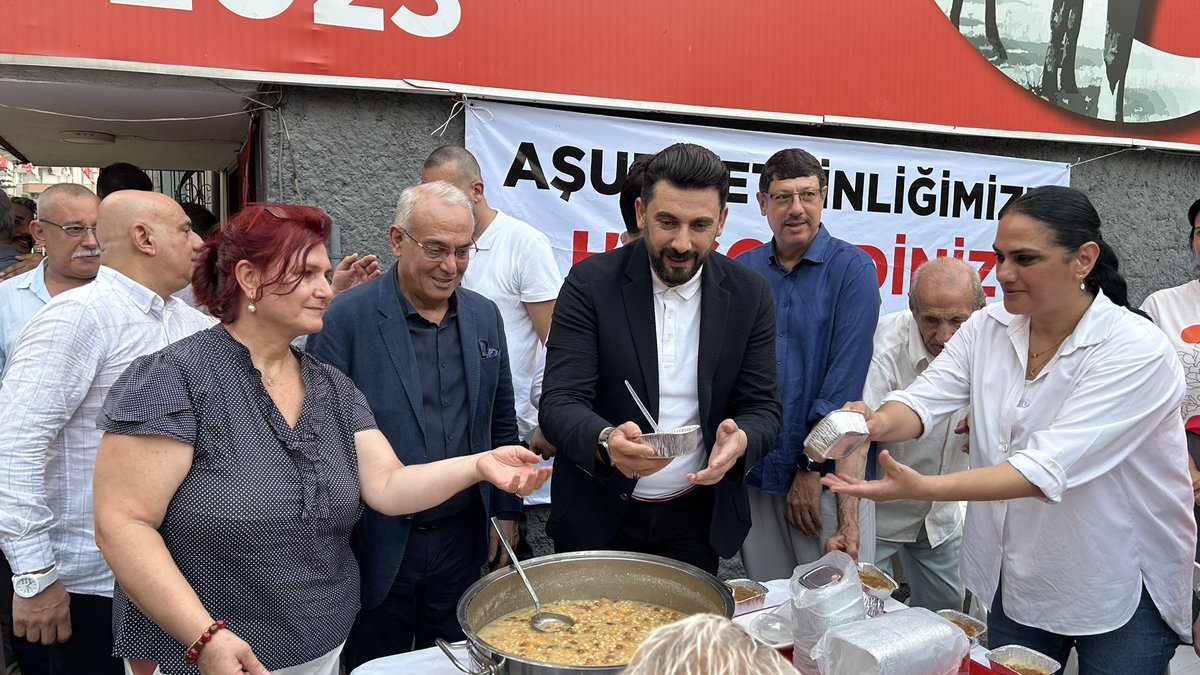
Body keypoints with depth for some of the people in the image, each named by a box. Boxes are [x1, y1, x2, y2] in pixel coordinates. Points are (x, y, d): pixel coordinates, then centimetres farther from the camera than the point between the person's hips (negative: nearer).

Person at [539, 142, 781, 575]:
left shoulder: (748, 295, -5)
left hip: (696, 520, 2)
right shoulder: (592, 283, -13)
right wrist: (606, 442, -40)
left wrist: (740, 440, -28)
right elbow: (559, 402, -18)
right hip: (597, 518, -1)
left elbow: (762, 407, -4)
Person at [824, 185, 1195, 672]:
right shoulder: (987, 329, -5)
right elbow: (926, 398, -17)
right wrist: (879, 423, -41)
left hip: (1123, 593, -4)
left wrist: (922, 488, -44)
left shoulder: (1138, 352, -23)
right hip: (1016, 579, 5)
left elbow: (1047, 469, -33)